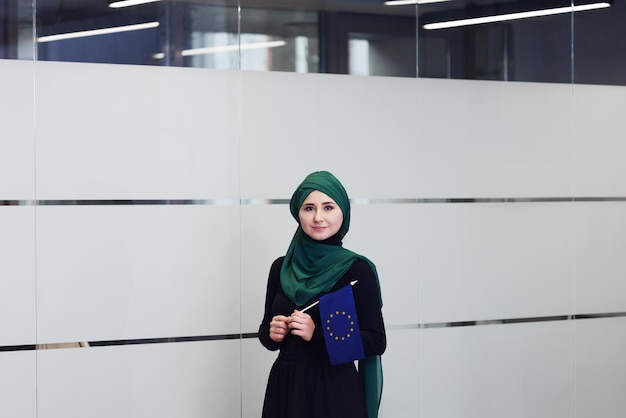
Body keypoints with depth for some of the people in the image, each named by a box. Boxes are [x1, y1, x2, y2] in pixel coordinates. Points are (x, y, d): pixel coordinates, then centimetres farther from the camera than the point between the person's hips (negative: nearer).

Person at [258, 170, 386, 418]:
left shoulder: (356, 270, -9)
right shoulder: (281, 268, 4)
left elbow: (376, 342, -11)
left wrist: (317, 334, -21)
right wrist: (272, 334, -9)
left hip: (335, 390, -4)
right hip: (284, 388, 4)